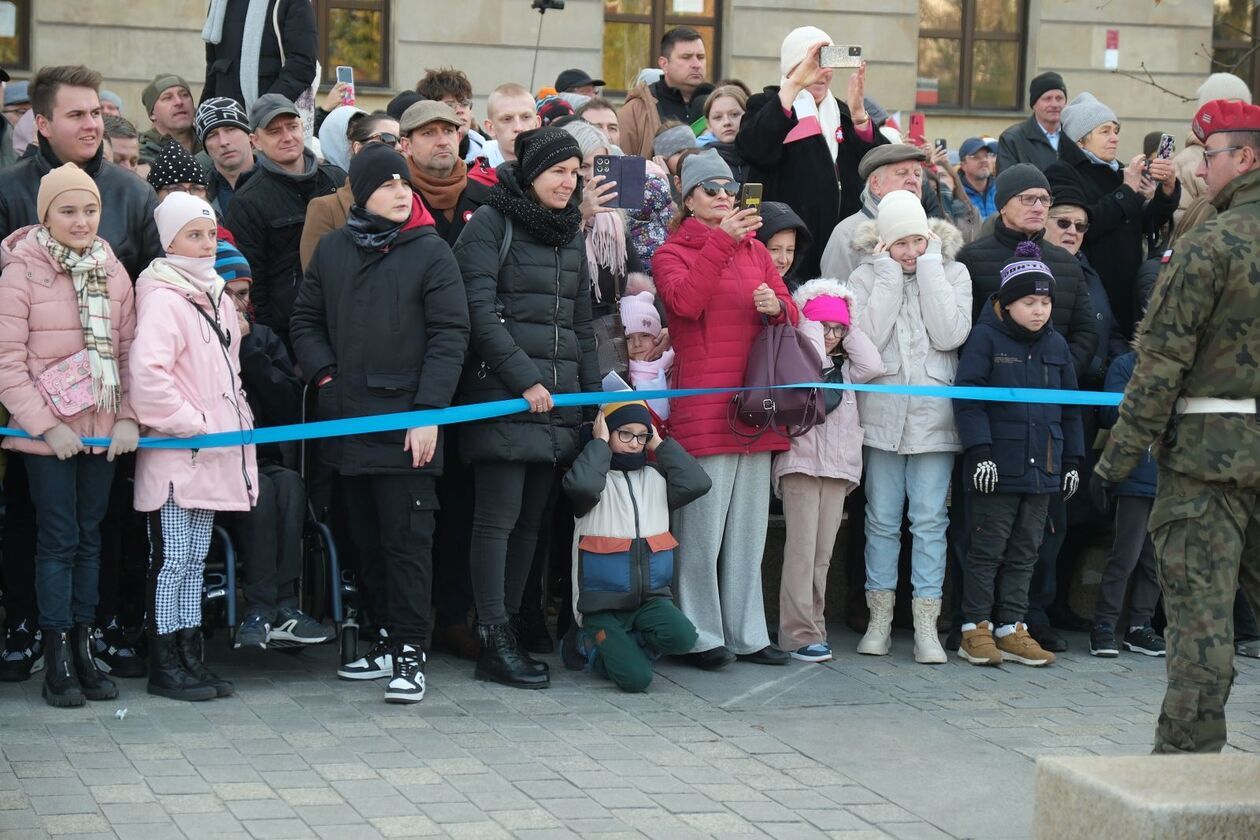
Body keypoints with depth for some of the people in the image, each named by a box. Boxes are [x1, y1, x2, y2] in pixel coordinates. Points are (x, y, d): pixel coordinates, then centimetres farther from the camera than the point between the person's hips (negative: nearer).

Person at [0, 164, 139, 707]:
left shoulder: (113, 272, 7)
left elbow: (129, 351, 10)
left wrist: (128, 417, -1)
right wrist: (46, 425, -14)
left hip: (103, 430, 4)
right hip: (46, 433, -4)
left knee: (89, 538, 9)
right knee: (59, 539, -2)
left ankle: (83, 649, 17)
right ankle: (57, 661, 4)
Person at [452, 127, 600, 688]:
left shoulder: (571, 234, 19)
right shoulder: (491, 223, -2)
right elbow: (480, 311, -10)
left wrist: (595, 395, 14)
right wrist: (526, 380, -15)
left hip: (559, 397, 7)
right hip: (502, 393, -7)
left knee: (531, 519, 6)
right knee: (499, 517, -7)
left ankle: (506, 627, 11)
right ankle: (496, 642, -5)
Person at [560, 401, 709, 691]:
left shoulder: (655, 478, 13)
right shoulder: (597, 476, -1)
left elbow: (697, 483, -4)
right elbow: (580, 485, -26)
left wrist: (660, 445, 2)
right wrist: (600, 444, -11)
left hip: (651, 596, 5)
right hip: (603, 603, -4)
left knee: (682, 637, -28)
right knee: (636, 677, -21)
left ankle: (610, 647, 0)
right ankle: (589, 641, 12)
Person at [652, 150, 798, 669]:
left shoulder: (755, 251, 17)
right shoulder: (672, 253, 2)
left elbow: (790, 314, 15)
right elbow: (685, 301, -18)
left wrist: (777, 307, -8)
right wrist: (721, 242, -22)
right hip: (702, 407, -6)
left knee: (749, 527, 10)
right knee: (702, 527, -6)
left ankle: (747, 634, 17)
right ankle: (702, 636, 2)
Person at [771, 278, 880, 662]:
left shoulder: (845, 364, 19)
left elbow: (873, 367, 0)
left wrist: (849, 329, 8)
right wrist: (812, 327, -4)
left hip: (838, 466, 6)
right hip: (801, 461, -5)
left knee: (823, 552, 7)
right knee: (801, 549, -9)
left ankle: (812, 626, 11)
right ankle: (799, 633, -10)